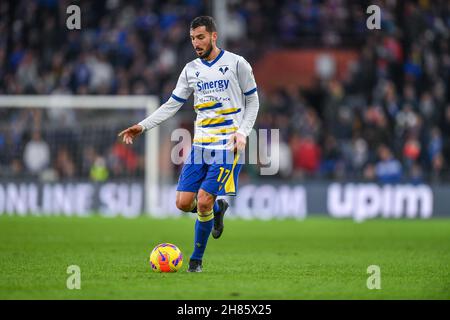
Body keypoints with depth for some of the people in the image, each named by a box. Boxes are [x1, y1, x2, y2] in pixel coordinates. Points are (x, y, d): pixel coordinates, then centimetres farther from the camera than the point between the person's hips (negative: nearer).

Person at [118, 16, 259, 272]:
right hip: (200, 145, 5)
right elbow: (172, 105, 12)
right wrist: (143, 126, 2)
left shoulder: (236, 63, -2)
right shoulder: (191, 70, 10)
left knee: (203, 202, -14)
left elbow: (252, 102, 4)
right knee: (184, 203, -4)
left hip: (227, 146, -5)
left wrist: (242, 132, -10)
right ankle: (217, 209, 29)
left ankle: (197, 259, 4)